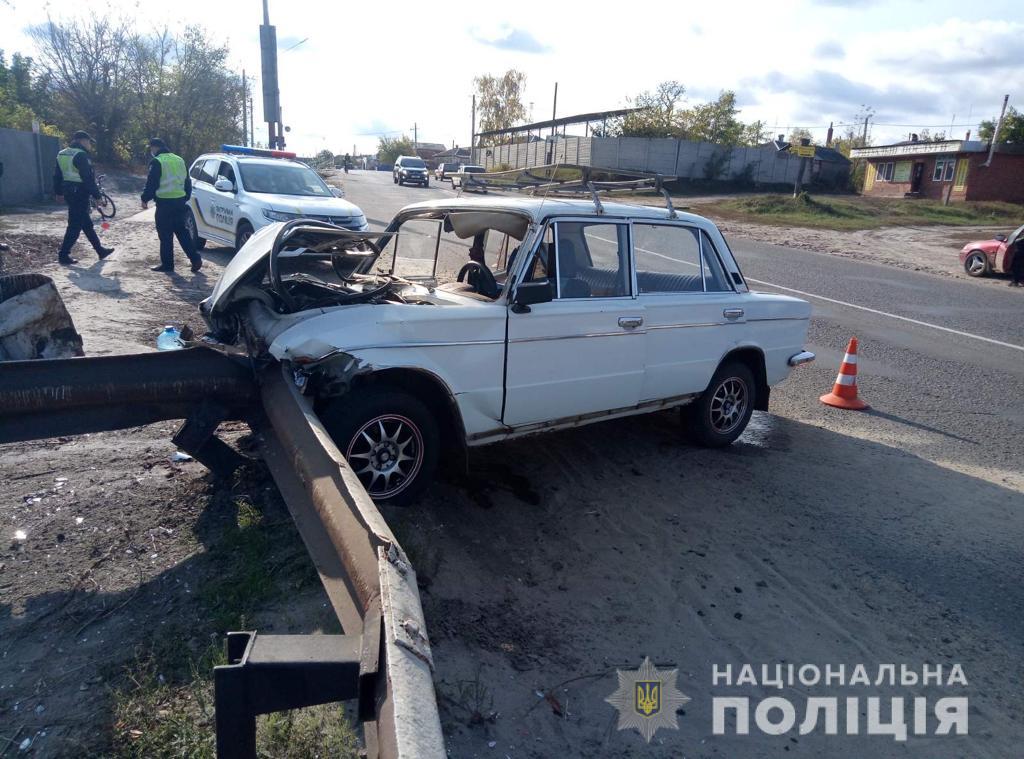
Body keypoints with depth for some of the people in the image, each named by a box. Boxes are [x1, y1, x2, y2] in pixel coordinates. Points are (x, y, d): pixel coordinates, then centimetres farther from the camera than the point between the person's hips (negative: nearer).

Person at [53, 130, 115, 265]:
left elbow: (57, 175, 19)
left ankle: (100, 250, 27)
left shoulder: (62, 154, 14)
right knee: (75, 225, -4)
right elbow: (88, 178, -20)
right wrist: (97, 196, -17)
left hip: (68, 192, 10)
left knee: (87, 224, 17)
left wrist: (58, 192, 25)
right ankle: (64, 255, -2)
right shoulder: (81, 155, -15)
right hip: (80, 194, -10)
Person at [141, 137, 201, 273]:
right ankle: (195, 260, 5)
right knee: (183, 232, 12)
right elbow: (187, 182, 18)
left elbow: (151, 184, -11)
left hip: (165, 203, -7)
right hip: (180, 201, 7)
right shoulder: (179, 160, 13)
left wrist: (145, 199, 0)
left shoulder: (157, 162, -9)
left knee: (165, 235, 0)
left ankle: (167, 264, 4)